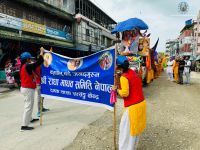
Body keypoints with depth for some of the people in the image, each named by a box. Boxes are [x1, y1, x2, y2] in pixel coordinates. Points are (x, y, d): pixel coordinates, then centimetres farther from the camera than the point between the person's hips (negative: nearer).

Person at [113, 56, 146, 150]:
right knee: (136, 127, 23)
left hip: (133, 107, -9)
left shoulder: (123, 77, -18)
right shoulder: (133, 72, 7)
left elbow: (125, 93, -25)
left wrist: (116, 89, -8)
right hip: (141, 103, 9)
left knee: (126, 129, 8)